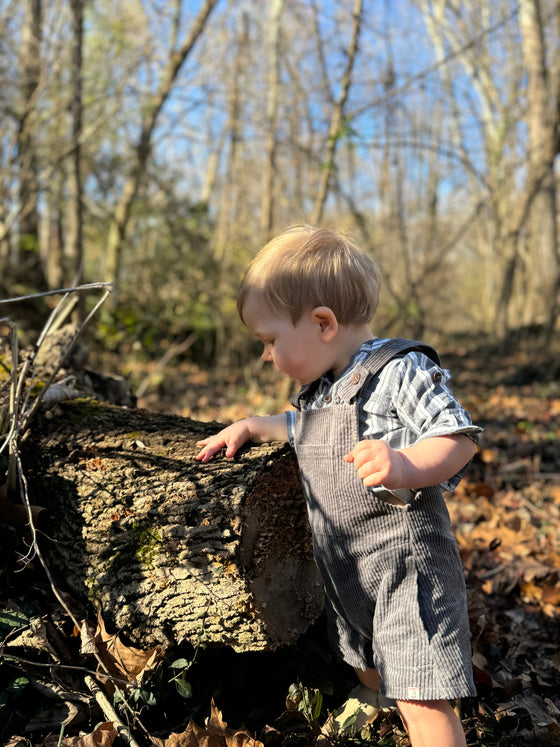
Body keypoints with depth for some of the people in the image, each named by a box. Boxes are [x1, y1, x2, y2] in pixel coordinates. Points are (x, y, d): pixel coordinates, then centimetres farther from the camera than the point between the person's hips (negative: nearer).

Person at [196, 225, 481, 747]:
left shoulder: (401, 371, -18)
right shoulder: (319, 387, 10)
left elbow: (459, 438, -22)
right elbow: (300, 428, 31)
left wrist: (406, 466, -39)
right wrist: (250, 427, 19)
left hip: (404, 562, -9)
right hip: (343, 567, 9)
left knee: (420, 697, -9)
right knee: (360, 655, 31)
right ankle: (366, 698, 59)